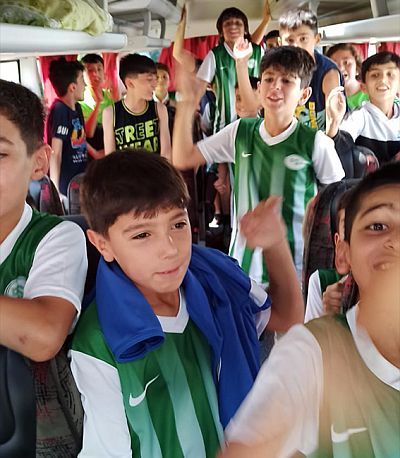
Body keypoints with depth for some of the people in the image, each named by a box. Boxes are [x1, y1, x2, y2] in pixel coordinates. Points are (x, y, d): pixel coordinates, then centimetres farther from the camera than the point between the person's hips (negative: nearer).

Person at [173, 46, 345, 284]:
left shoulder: (315, 142, -10)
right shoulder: (240, 132, 1)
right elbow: (183, 159, 4)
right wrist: (188, 103, -4)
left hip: (295, 268, -3)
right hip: (243, 265, 3)